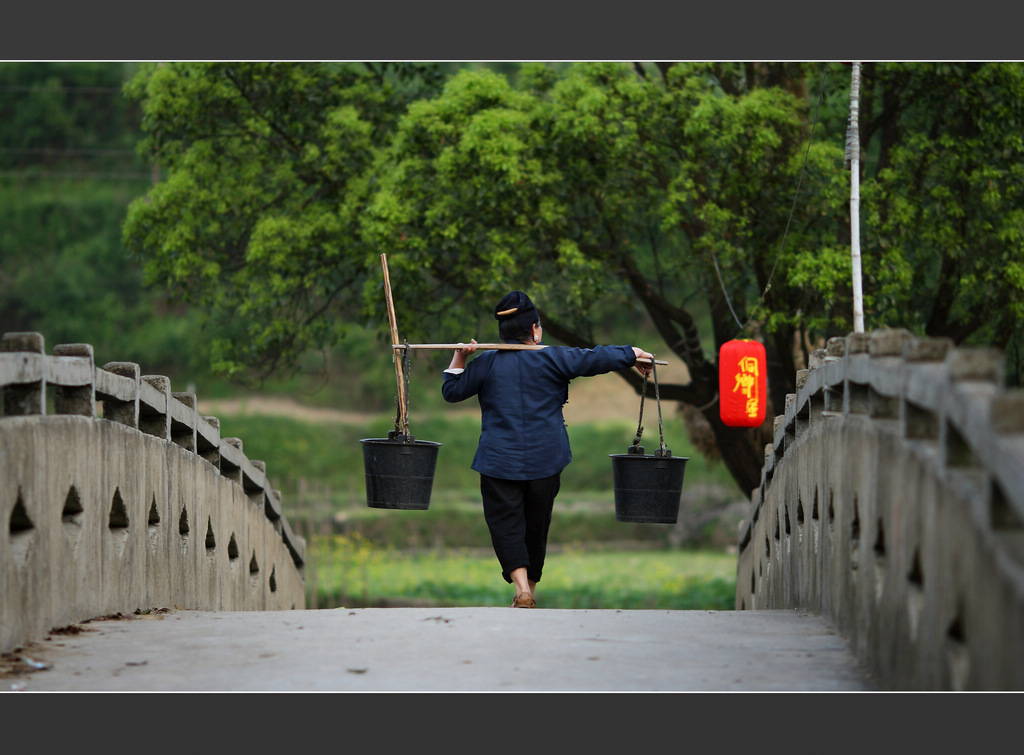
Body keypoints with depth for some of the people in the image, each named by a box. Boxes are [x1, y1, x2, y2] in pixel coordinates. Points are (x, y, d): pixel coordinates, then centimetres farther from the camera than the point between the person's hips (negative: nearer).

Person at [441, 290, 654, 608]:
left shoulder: (487, 363, 0)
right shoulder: (552, 358, -2)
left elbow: (451, 391, 7)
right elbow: (597, 359, 2)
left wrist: (459, 358, 10)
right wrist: (633, 355, 16)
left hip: (500, 462, -1)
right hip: (544, 460, 1)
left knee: (505, 524, -3)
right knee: (536, 525, 15)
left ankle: (522, 587, -22)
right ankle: (531, 588, 26)